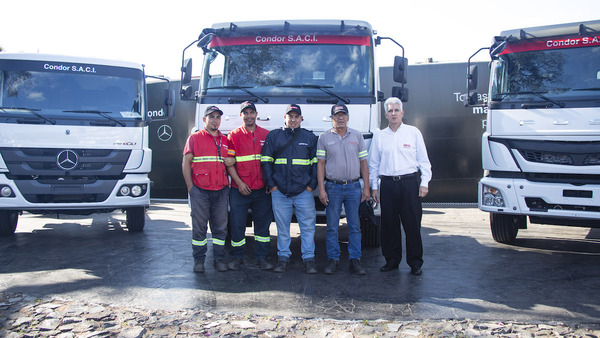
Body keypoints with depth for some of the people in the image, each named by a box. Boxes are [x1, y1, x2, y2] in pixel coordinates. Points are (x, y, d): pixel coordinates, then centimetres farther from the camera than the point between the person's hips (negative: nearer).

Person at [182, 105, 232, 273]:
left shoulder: (225, 140, 15)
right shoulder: (195, 138, 4)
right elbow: (186, 163, 1)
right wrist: (190, 186, -5)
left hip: (221, 191, 3)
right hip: (200, 191, -3)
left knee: (220, 227, 6)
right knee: (199, 227, 2)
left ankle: (219, 258, 15)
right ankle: (199, 260, 13)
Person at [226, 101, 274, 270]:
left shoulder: (266, 135, 8)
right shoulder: (233, 136, 3)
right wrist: (239, 183, -10)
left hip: (262, 190, 2)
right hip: (240, 189, -1)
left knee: (263, 223, 7)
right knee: (237, 224, 3)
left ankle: (262, 257, 18)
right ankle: (237, 257, 18)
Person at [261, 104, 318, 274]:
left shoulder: (310, 137, 9)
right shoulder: (273, 136, 8)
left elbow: (316, 163, 8)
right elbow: (266, 162, 6)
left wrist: (312, 185, -1)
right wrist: (271, 184, -1)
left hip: (304, 191, 0)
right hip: (279, 192, 0)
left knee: (308, 226, 1)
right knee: (282, 227, 7)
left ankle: (309, 259, 11)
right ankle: (283, 257, 19)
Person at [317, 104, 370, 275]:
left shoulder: (357, 136, 9)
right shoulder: (324, 138, 4)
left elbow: (363, 162, 9)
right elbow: (320, 164, 2)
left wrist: (366, 187, 3)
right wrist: (321, 189, -6)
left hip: (354, 187, 1)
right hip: (333, 187, -1)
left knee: (354, 226, 4)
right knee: (332, 226, 3)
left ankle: (355, 260, 11)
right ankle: (333, 259, 13)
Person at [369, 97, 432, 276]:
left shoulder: (413, 132, 6)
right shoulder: (379, 136, 11)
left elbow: (423, 160, 7)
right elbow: (374, 164, 14)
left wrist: (424, 183, 0)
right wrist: (374, 187, 9)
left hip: (409, 182, -2)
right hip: (387, 184, 2)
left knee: (412, 224, -1)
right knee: (389, 224, 6)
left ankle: (415, 262, 11)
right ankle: (392, 260, 19)